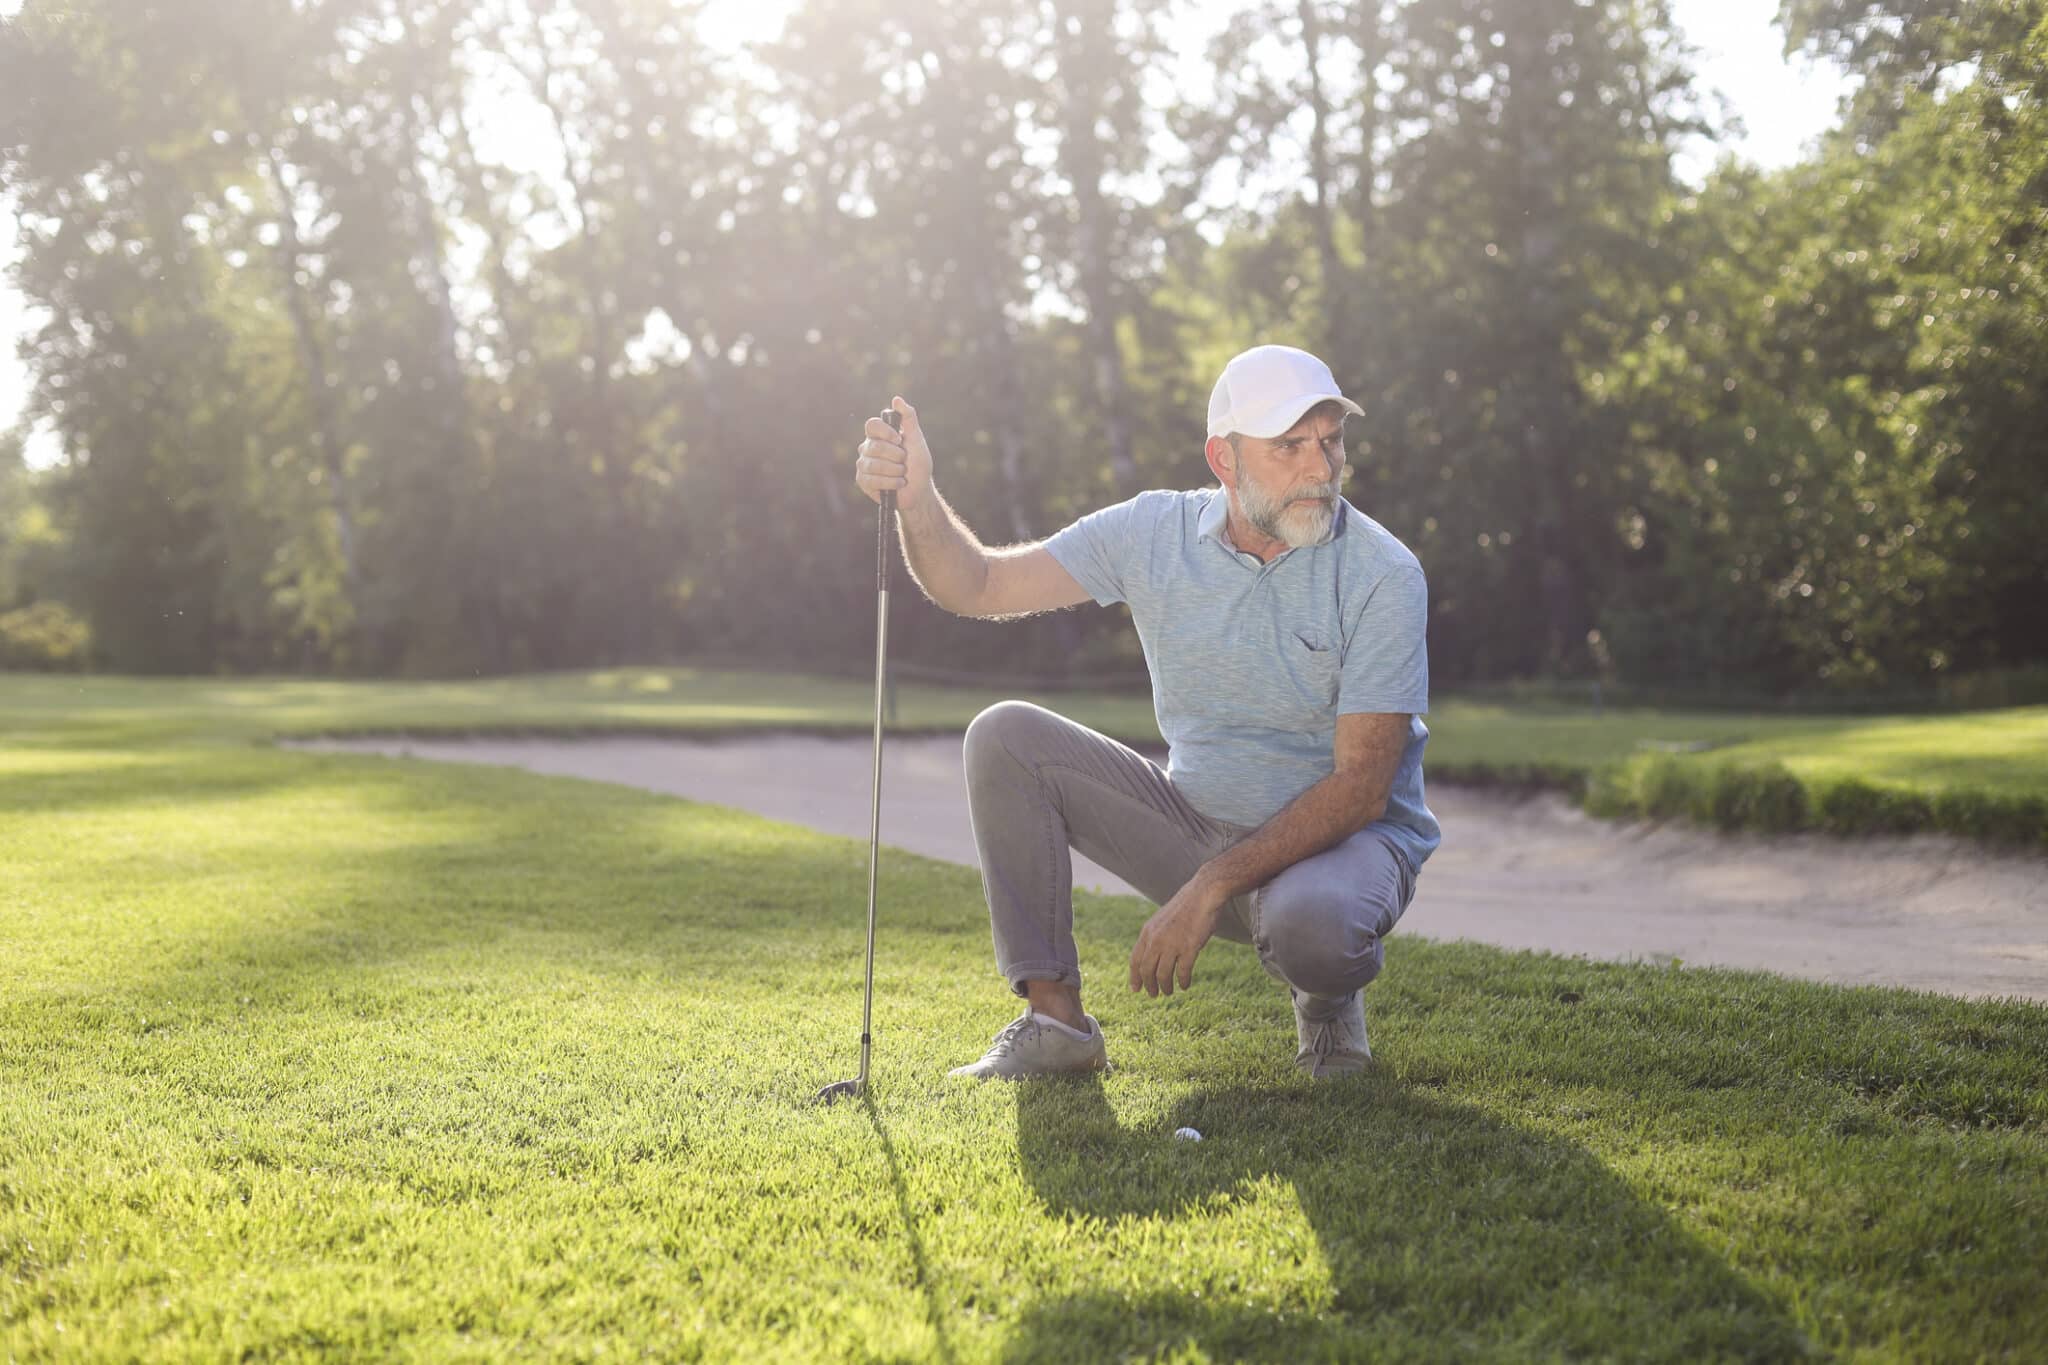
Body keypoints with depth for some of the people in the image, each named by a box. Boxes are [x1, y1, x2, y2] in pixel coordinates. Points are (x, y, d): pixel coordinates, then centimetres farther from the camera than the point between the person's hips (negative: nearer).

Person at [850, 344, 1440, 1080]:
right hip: (1196, 821, 4)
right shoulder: (1156, 533, -5)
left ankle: (1329, 997, 1)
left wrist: (1212, 887, -29)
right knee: (1006, 737, -12)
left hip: (1342, 835, -4)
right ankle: (1055, 1018, -8)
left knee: (1311, 922, -40)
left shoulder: (1383, 574, -17)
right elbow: (979, 585, -2)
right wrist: (918, 501, -24)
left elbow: (1360, 788, -21)